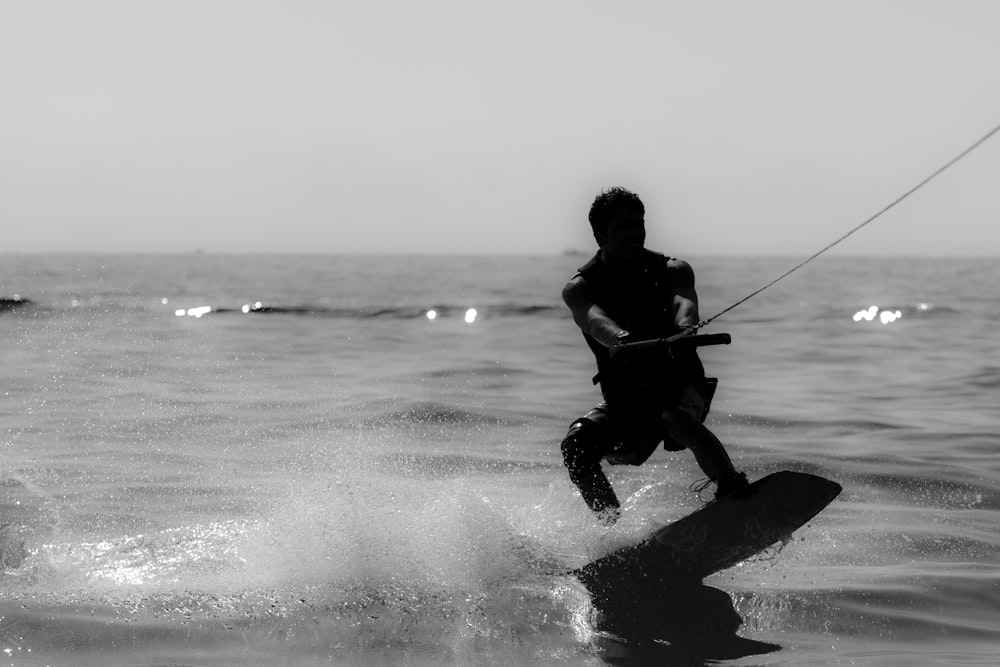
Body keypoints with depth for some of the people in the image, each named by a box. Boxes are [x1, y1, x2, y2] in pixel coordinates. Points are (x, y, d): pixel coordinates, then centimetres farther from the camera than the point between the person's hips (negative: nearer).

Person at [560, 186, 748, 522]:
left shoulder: (671, 271, -7)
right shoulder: (579, 288, -8)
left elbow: (683, 302, -30)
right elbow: (594, 319, -32)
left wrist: (684, 328, -56)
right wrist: (620, 340, -57)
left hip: (678, 384, -2)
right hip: (623, 399, 2)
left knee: (674, 415, -36)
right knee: (575, 446, -21)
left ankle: (734, 490, -34)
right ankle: (614, 526, -7)